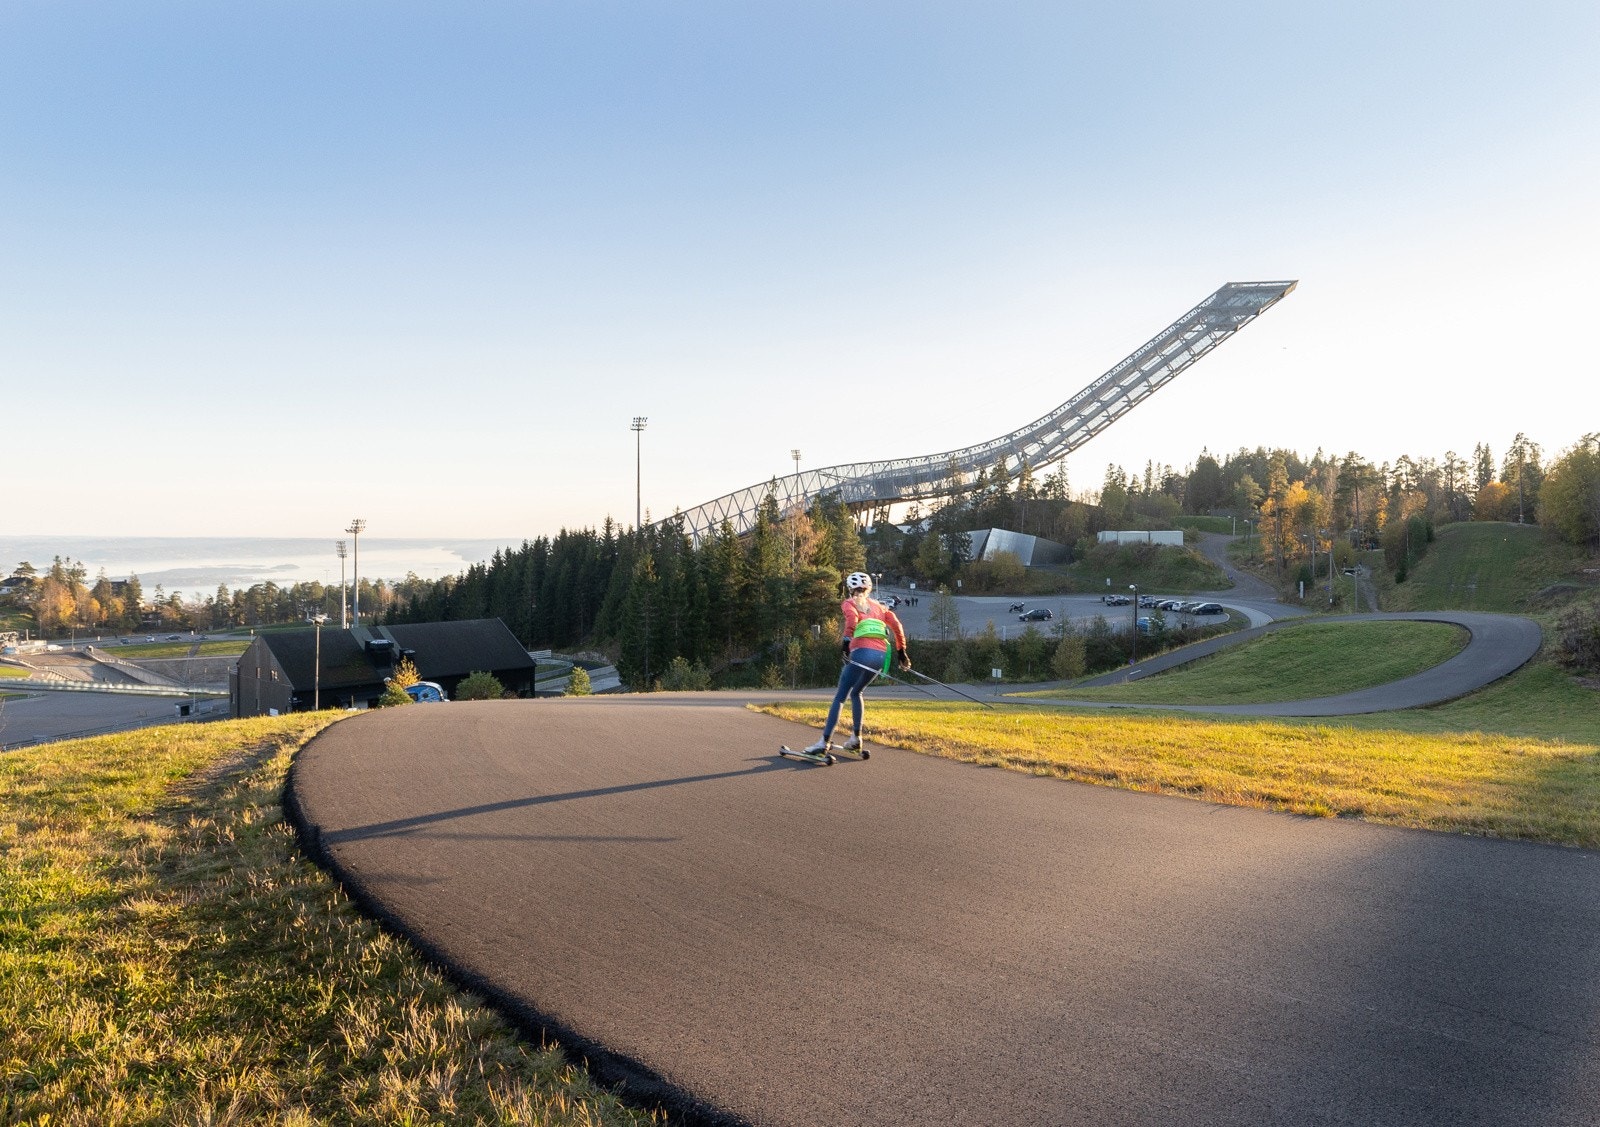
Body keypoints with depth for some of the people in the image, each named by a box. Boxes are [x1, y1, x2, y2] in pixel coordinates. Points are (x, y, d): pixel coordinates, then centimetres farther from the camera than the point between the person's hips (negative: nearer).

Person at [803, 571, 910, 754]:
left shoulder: (849, 603, 12)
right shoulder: (878, 605, 26)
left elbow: (852, 618, -11)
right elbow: (897, 626, 16)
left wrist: (846, 640, -17)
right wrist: (902, 651, 18)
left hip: (861, 652, -5)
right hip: (881, 655, 5)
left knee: (840, 696, 0)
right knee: (856, 693, 24)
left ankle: (825, 741, -7)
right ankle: (856, 738, 18)